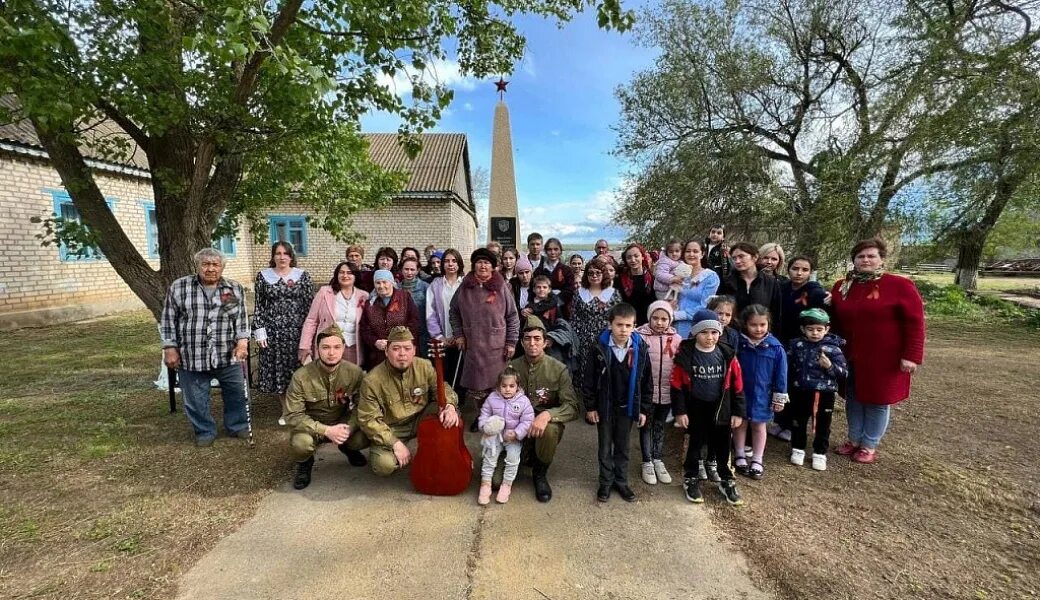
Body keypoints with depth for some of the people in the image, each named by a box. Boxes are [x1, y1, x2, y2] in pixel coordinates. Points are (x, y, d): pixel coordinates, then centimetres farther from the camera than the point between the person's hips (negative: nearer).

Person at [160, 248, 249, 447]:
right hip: (191, 357, -1)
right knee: (195, 399, 10)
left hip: (228, 356, 1)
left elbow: (242, 319, 6)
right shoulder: (179, 287, -1)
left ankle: (237, 426, 30)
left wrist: (242, 341, -6)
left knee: (236, 393, 11)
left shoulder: (235, 289, 3)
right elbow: (168, 320, 2)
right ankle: (204, 431, 29)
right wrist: (170, 348, -2)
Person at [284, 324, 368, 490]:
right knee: (300, 443, -34)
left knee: (363, 438, -26)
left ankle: (347, 448, 14)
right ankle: (305, 463, 6)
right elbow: (293, 415, -20)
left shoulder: (354, 372, -16)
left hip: (342, 423, 2)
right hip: (311, 426, -2)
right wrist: (326, 430, -30)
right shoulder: (301, 377, -22)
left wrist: (349, 428, -28)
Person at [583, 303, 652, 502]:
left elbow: (646, 382, 0)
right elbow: (589, 380, -7)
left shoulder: (640, 350, -8)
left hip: (627, 408, 1)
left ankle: (621, 482, 32)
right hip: (604, 407, -1)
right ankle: (606, 482, 28)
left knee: (622, 447, 16)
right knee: (605, 447, 13)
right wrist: (590, 406, -6)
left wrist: (644, 409, 1)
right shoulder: (600, 348, -14)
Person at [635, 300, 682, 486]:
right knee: (646, 426, 11)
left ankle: (658, 460, 33)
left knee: (660, 427, 18)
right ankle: (647, 462, 25)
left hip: (666, 392, 3)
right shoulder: (640, 337, -12)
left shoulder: (676, 339, -2)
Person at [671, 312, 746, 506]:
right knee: (695, 444, 12)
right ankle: (691, 480, 29)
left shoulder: (727, 355, -7)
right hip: (696, 408, -2)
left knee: (723, 446, 13)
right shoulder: (685, 355, -13)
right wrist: (680, 411, -9)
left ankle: (726, 481, 33)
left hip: (721, 408, 2)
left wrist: (738, 412, 0)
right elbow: (677, 385, -8)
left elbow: (737, 386, 0)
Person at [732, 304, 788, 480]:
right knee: (740, 424, 14)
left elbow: (781, 375, -4)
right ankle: (740, 457, 32)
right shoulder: (738, 344, -12)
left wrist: (779, 398, -2)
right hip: (740, 394, 0)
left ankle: (757, 461, 29)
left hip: (762, 396, 0)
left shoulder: (776, 347, -11)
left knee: (759, 427, 15)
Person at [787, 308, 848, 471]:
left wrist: (829, 366, -26)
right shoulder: (796, 344, -5)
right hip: (801, 392, 2)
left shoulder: (833, 348, -10)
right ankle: (798, 449, 33)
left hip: (824, 394, -2)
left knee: (823, 426, 13)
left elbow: (844, 373, -11)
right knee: (798, 423, 15)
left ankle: (820, 453, 29)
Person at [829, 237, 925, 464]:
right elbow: (835, 320, 12)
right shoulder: (842, 287, 4)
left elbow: (914, 323, -11)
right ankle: (854, 439, 30)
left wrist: (911, 355, -15)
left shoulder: (900, 286, -10)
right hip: (850, 357, 4)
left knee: (878, 400, 8)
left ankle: (869, 446, 22)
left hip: (883, 358, -4)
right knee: (853, 398, 14)